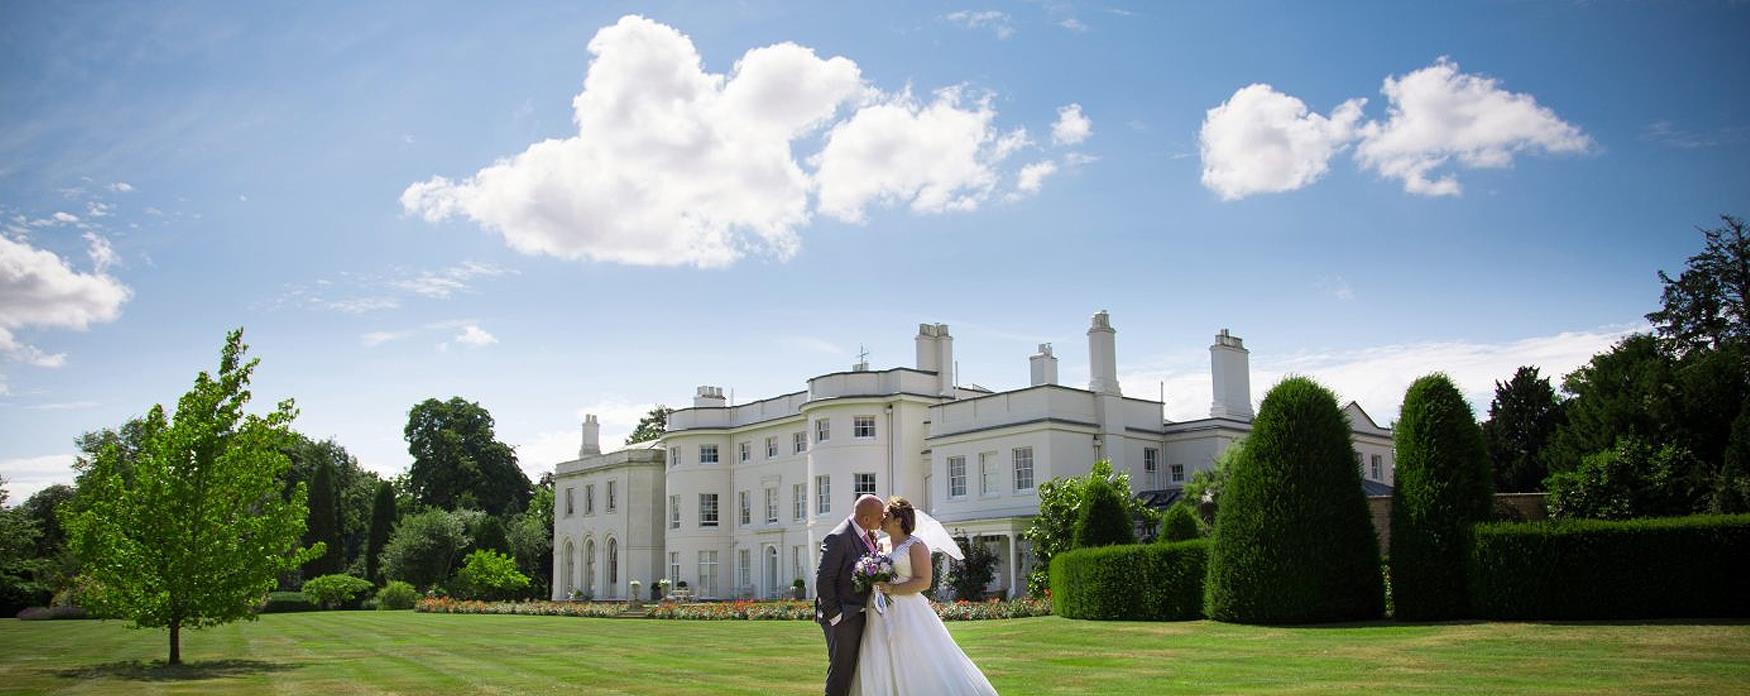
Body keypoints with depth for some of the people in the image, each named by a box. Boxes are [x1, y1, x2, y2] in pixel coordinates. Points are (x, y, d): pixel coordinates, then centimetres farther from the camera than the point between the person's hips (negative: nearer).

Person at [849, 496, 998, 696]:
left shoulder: (915, 545, -7)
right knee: (881, 674, 7)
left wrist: (891, 589, -19)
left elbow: (923, 582, -14)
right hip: (881, 618, 7)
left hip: (906, 615, -7)